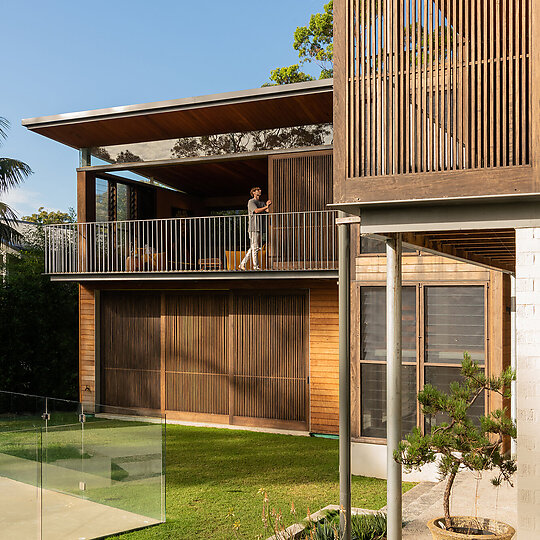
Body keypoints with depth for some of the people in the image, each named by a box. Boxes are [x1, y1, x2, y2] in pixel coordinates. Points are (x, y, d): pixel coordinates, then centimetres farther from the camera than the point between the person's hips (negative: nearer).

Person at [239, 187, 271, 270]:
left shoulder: (262, 203, 22)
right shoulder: (251, 202, -1)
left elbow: (267, 211, 5)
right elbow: (256, 211, -17)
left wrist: (268, 205, -15)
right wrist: (266, 206, -19)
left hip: (260, 228, 8)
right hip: (253, 227, -8)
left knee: (253, 248, 8)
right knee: (255, 248, -7)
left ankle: (242, 264, 14)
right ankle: (256, 266, -5)